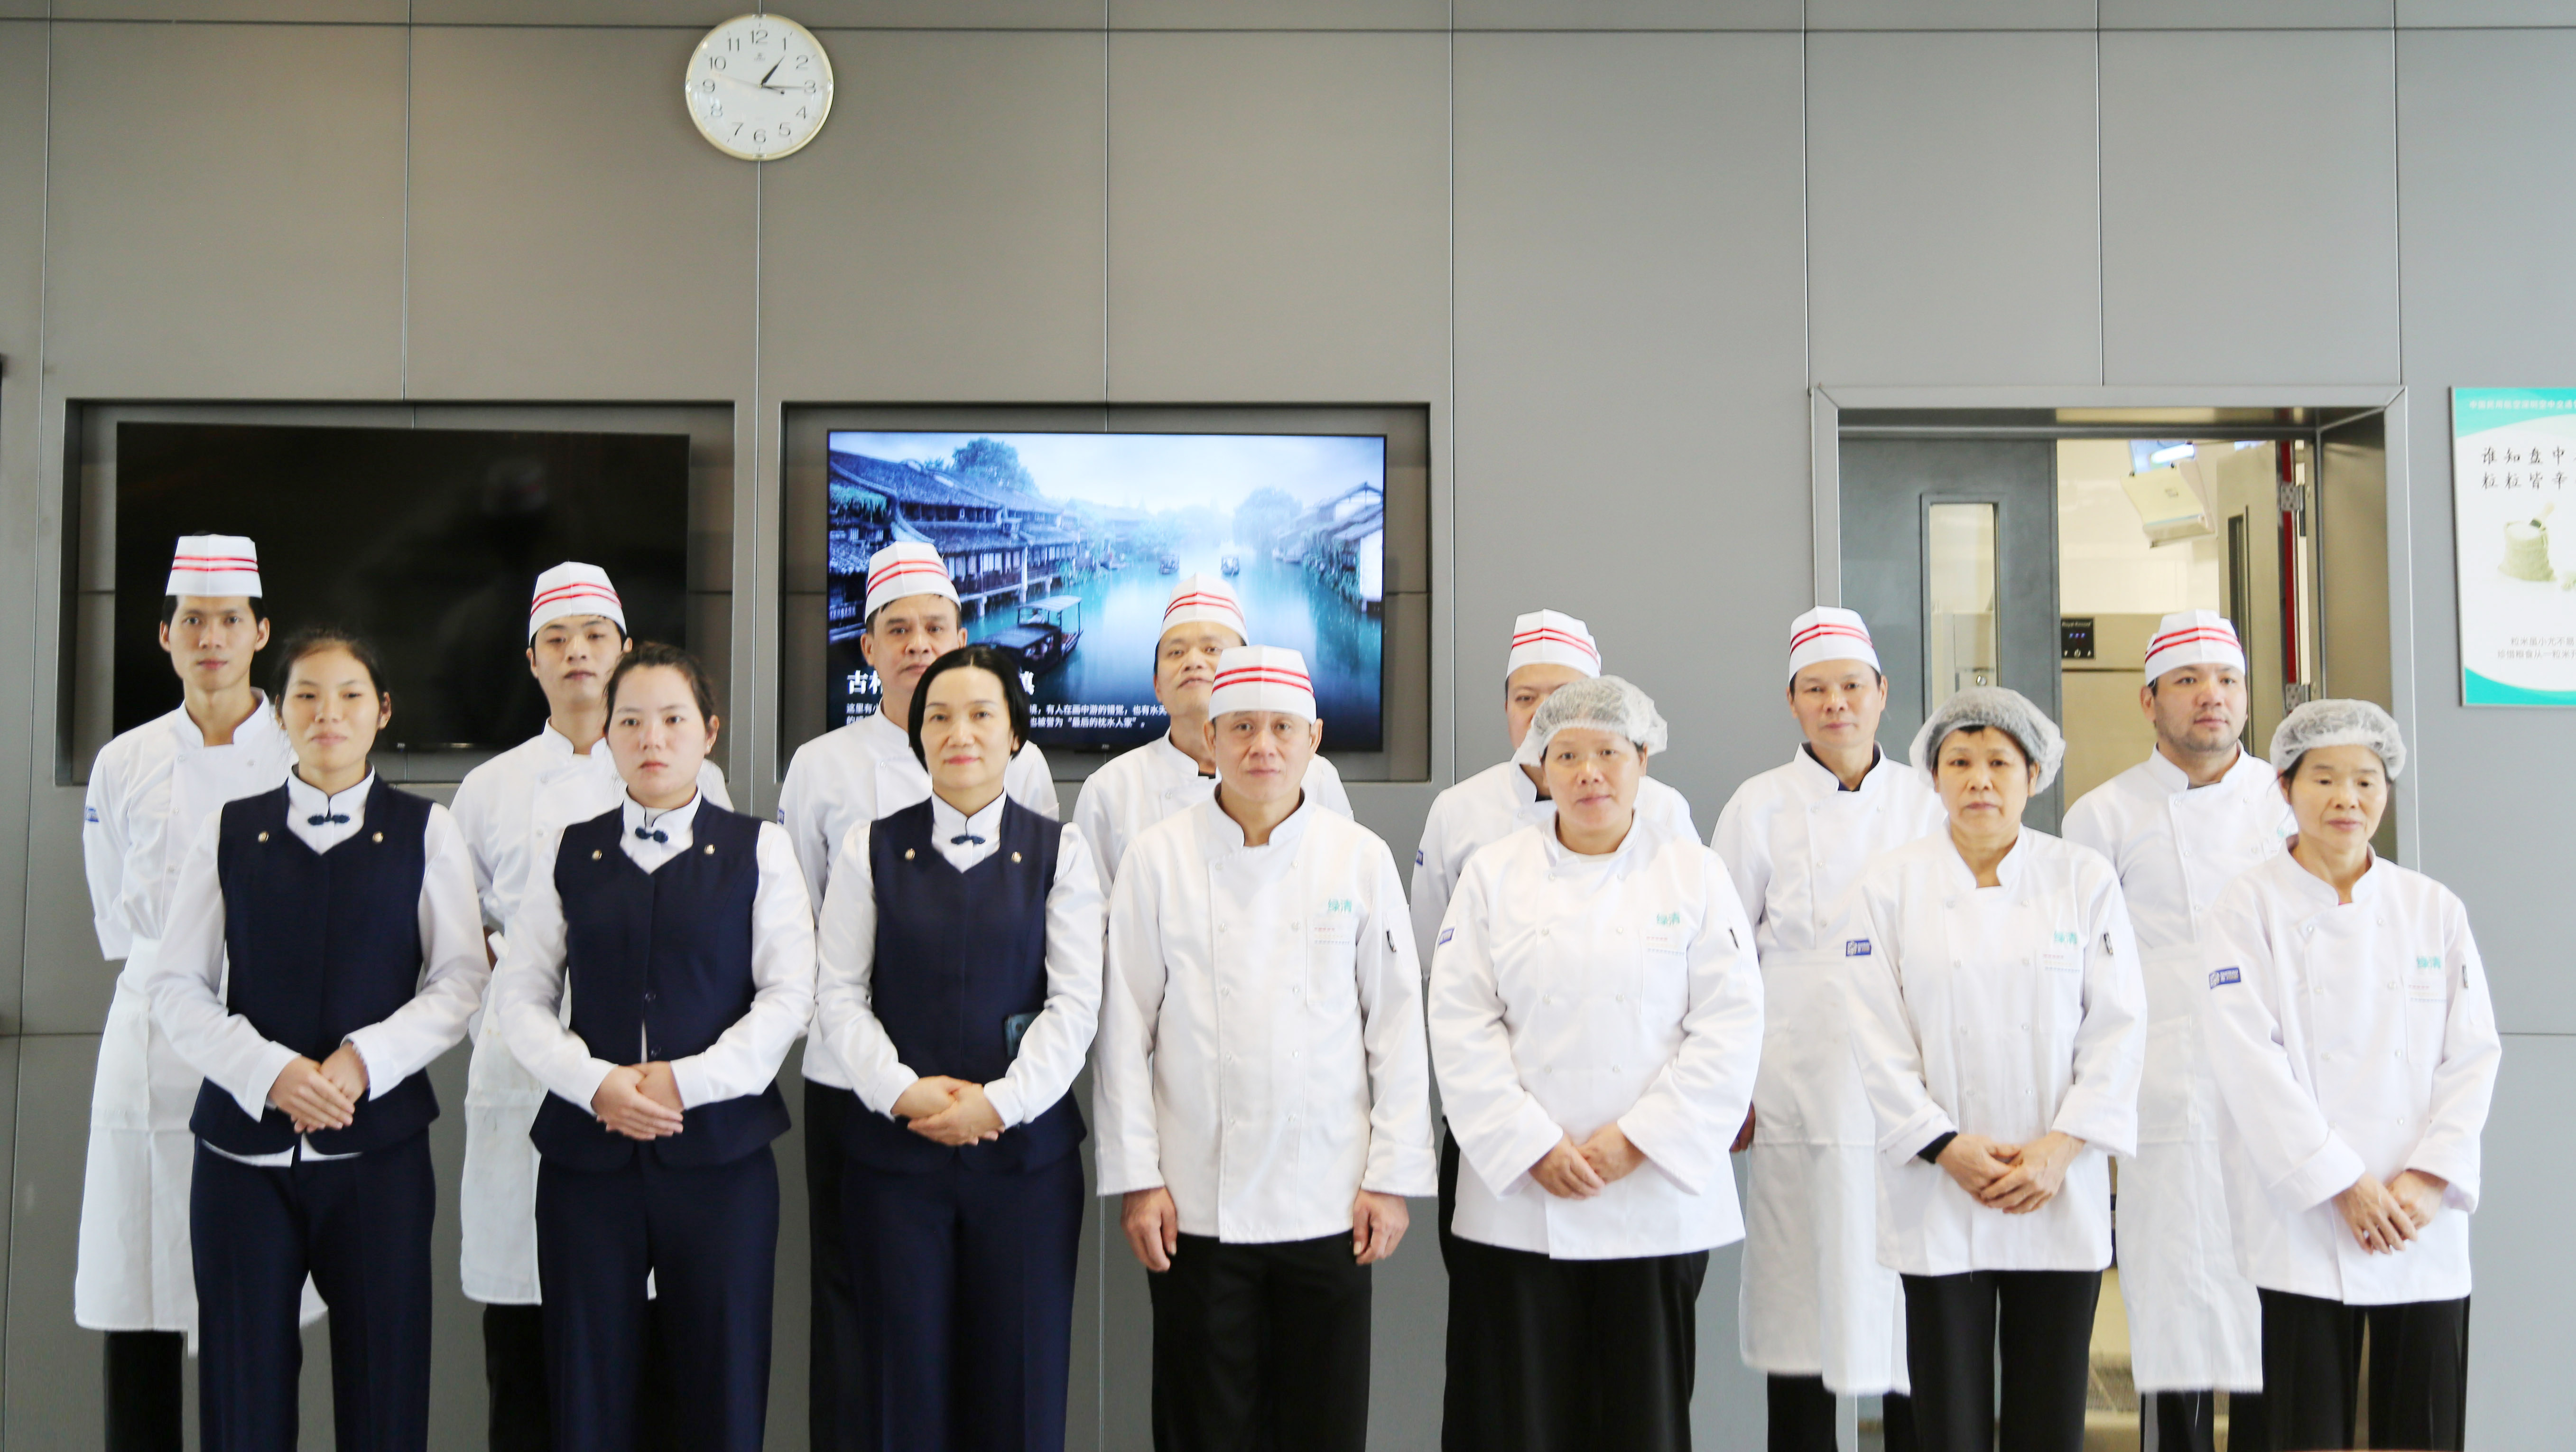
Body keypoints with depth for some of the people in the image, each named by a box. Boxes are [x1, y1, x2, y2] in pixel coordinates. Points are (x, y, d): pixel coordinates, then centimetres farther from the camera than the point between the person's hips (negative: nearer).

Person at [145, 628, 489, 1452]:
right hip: (243, 1144, 1)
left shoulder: (425, 832, 6)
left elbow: (460, 981, 1)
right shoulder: (228, 831, 8)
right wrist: (269, 1071, -12)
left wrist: (365, 1060, -14)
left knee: (383, 1386, 1)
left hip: (378, 1143, -1)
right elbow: (176, 987, 4)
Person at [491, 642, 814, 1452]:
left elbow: (789, 996, -2)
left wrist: (685, 1080, -12)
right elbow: (520, 997, 6)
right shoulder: (566, 854, 11)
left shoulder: (758, 850, 5)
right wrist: (596, 1082, -10)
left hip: (719, 1152, -1)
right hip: (587, 1151, 2)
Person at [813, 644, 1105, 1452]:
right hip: (894, 1150, 0)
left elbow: (1077, 1001, -2)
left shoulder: (1059, 852, 5)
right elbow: (839, 996, 2)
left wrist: (1000, 1103, -12)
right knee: (904, 1377, 3)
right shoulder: (871, 849, 7)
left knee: (1019, 1383, 2)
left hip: (1024, 1149, 0)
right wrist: (903, 1091, -11)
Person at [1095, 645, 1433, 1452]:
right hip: (1198, 1203, -1)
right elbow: (1126, 1028, 1)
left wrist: (1394, 1176, 0)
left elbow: (1397, 1024, 3)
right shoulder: (1158, 860, 1)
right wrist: (1136, 1177, -3)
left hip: (1328, 1201, 1)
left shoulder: (1361, 860, 3)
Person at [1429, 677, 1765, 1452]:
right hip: (1517, 1200, 0)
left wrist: (1637, 1140, -11)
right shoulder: (1493, 875, 5)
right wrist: (1534, 1148, -10)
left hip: (1657, 1199, 0)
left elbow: (1731, 1025, -3)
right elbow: (1462, 1026, -1)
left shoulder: (1694, 873, 3)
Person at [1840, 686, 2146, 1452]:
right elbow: (1877, 1039, -3)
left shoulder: (2085, 880, 3)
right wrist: (1945, 1147, -11)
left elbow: (2119, 1026, 0)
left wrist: (2060, 1147, -10)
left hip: (2061, 1192, 1)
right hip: (1938, 1195, -1)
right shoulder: (1888, 886, 0)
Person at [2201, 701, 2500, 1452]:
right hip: (2303, 1220, -3)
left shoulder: (2434, 909, 8)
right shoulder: (2250, 905, -2)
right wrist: (2343, 1185, -14)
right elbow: (2250, 1060, -9)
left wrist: (2428, 1180, -8)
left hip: (2424, 1221, 3)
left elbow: (2474, 1053, 4)